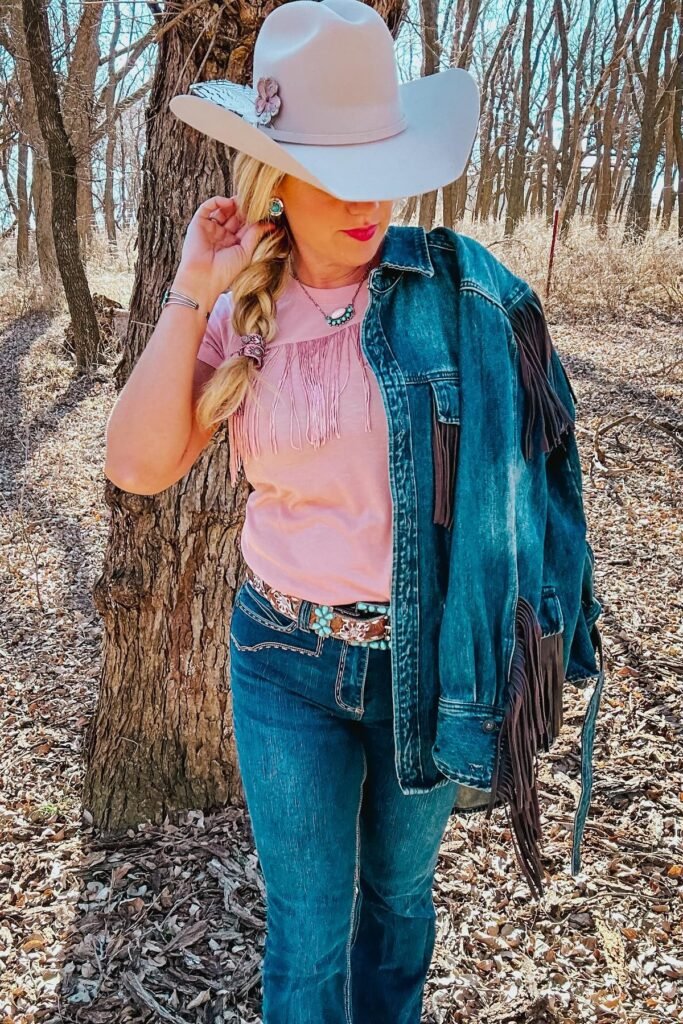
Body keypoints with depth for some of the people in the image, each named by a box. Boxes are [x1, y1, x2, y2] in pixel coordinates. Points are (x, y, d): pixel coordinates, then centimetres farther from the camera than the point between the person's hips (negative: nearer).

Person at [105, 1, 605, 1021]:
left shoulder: (458, 291, -12)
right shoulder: (243, 318, -4)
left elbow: (517, 467, -6)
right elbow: (140, 465, -13)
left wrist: (515, 649, -5)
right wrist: (193, 292, -16)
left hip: (427, 661, 0)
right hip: (287, 663, 1)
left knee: (398, 892, 24)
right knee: (308, 930, 15)